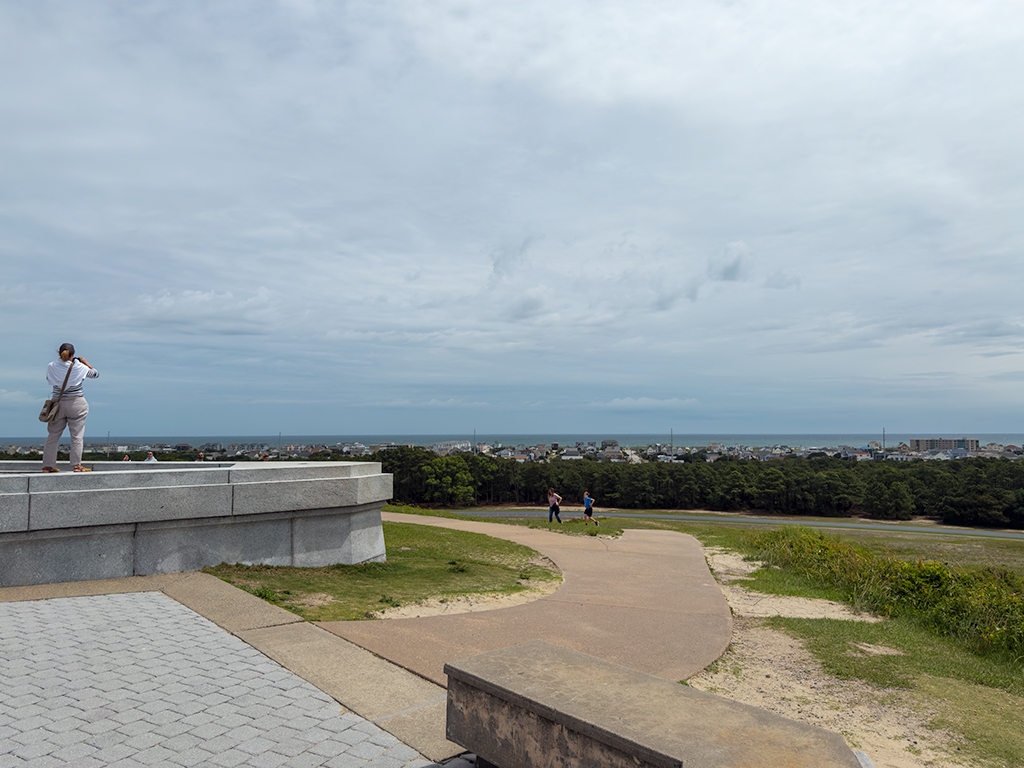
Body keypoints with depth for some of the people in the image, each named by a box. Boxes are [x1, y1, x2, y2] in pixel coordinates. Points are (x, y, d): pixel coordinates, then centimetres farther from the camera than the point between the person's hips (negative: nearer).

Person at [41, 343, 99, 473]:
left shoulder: (51, 367, -2)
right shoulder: (79, 367, -9)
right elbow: (96, 374, 6)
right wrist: (86, 363, 14)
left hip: (58, 403, 3)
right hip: (76, 404, -3)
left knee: (53, 435, 11)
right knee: (76, 436, 1)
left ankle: (48, 465, 15)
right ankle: (76, 465, 0)